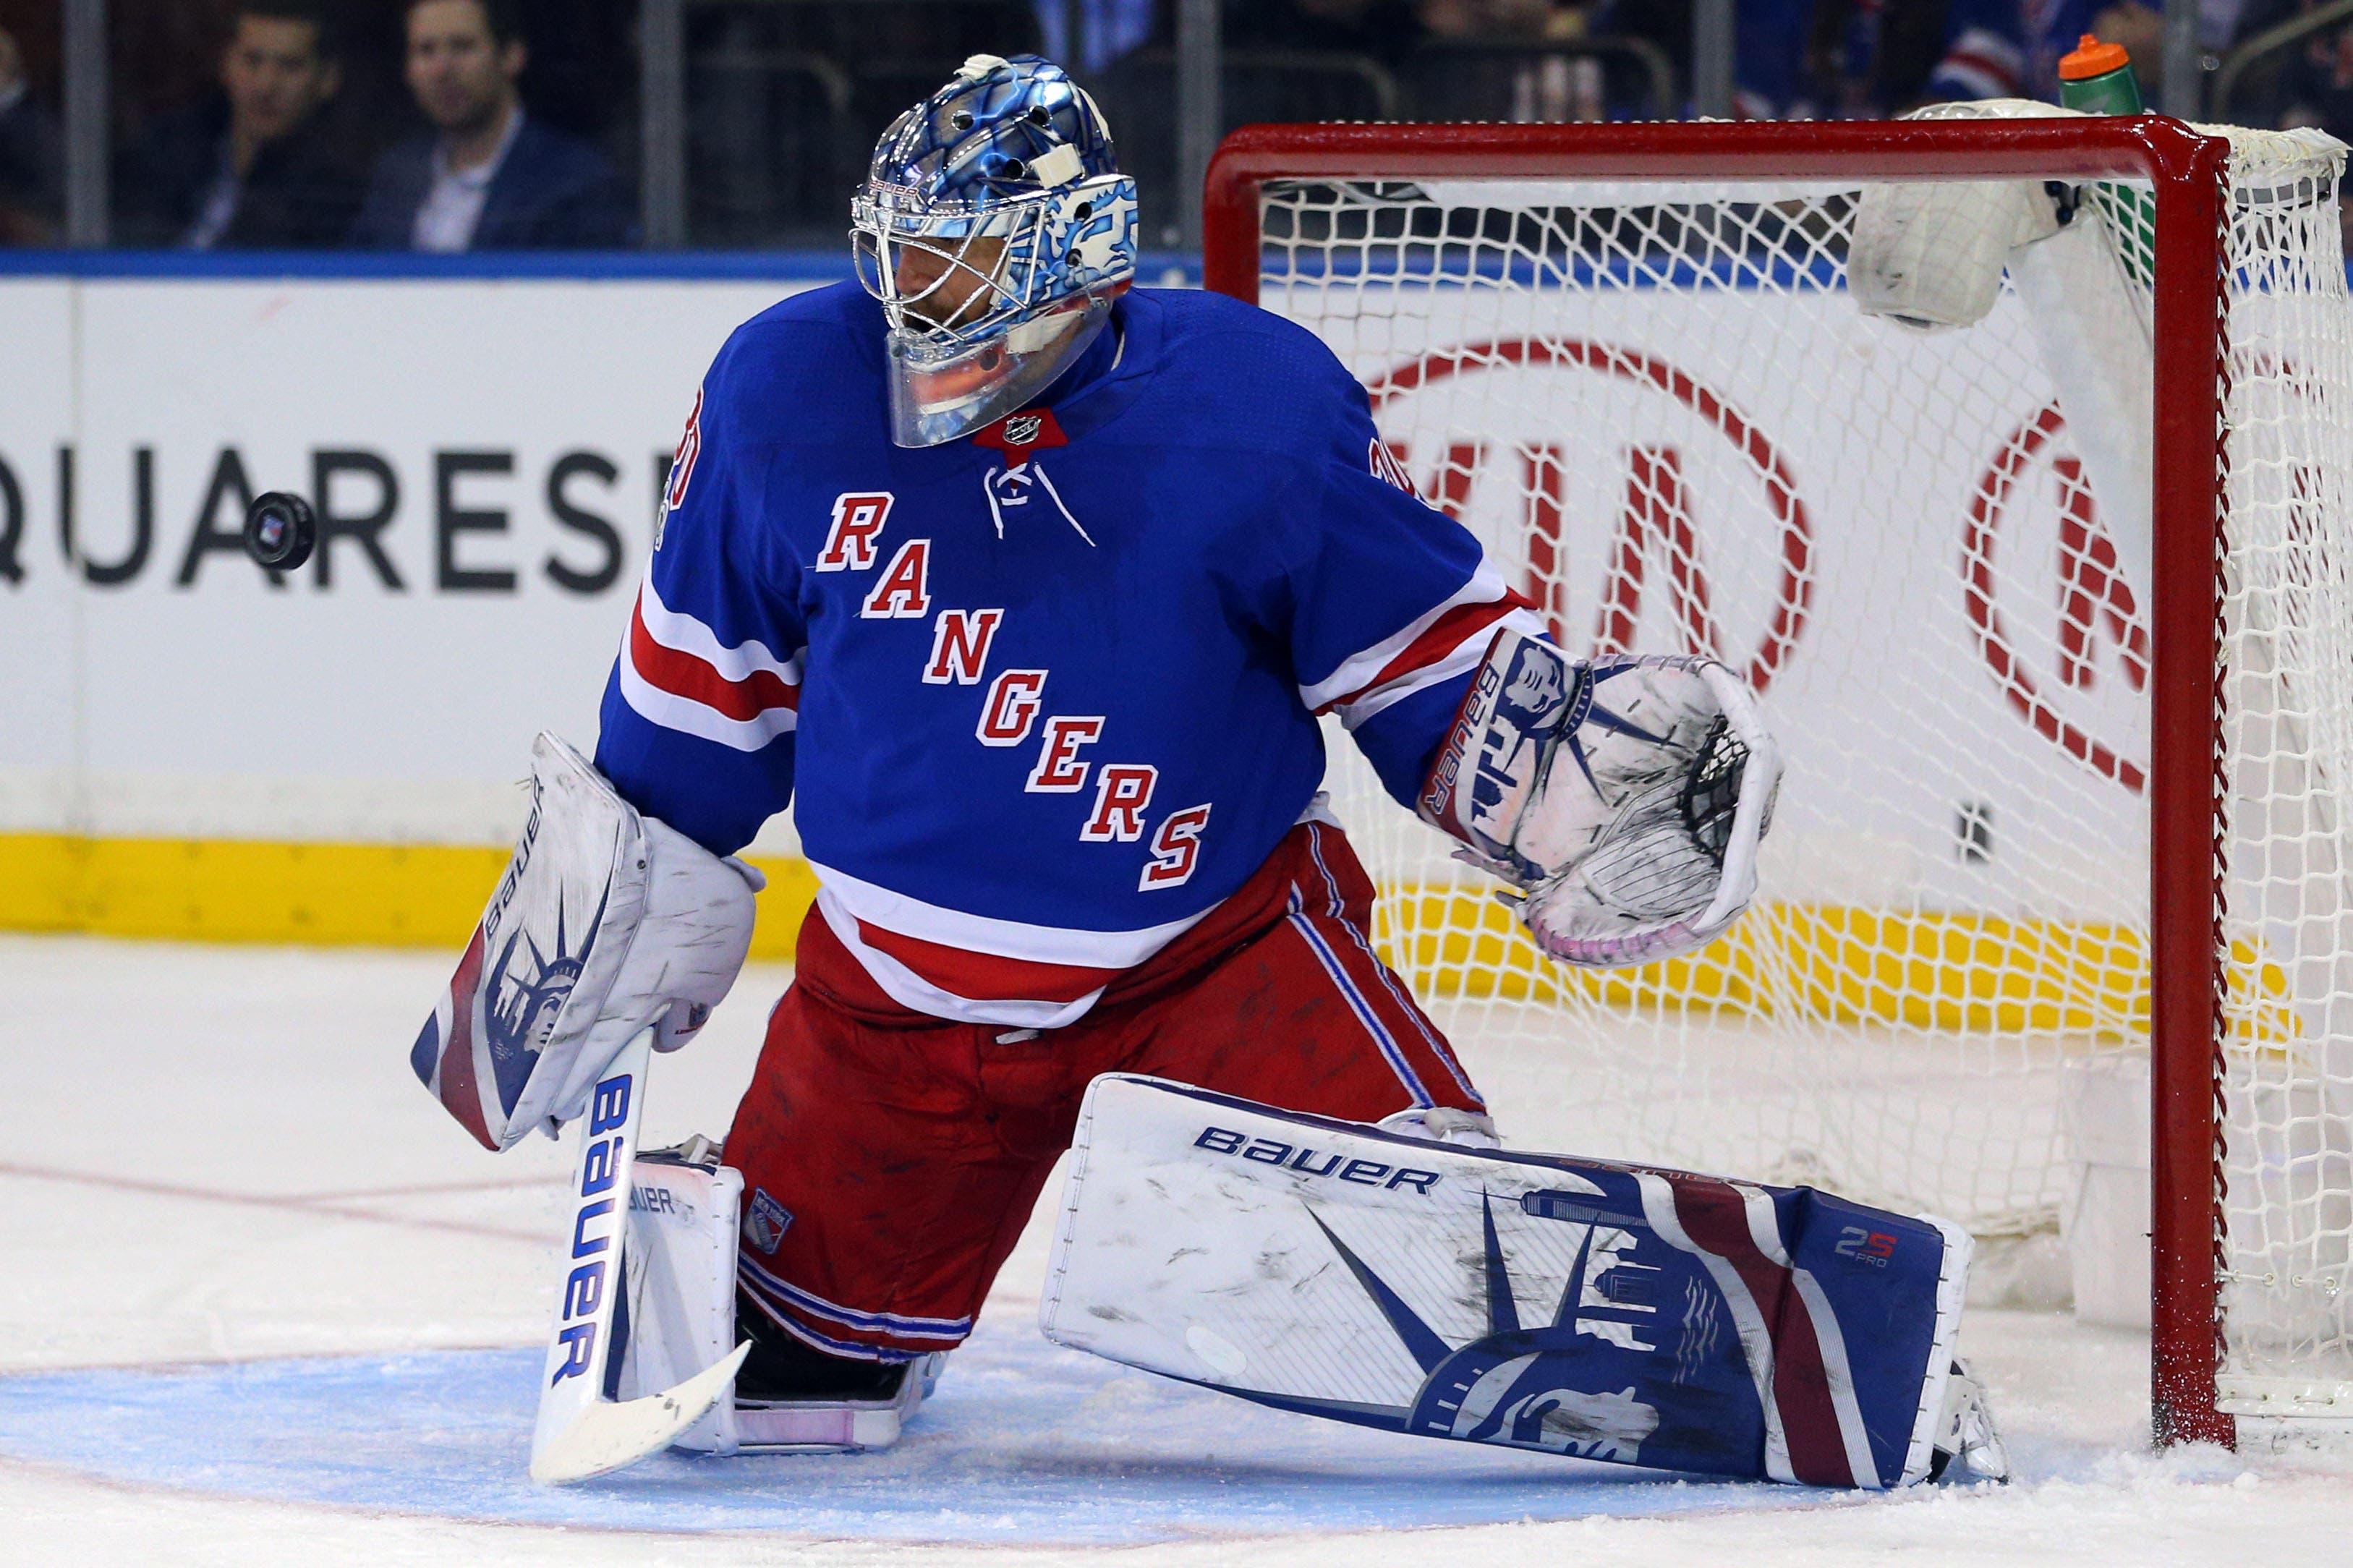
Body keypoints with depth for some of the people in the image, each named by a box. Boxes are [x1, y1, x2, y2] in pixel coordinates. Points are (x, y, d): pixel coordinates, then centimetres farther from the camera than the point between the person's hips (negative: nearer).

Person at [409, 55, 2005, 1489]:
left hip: (1215, 940, -3)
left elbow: (1428, 647, -6)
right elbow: (704, 688, 8)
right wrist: (601, 889, 13)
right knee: (790, 1344, 5)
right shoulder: (786, 393, -8)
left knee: (1426, 1216, -22)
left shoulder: (1256, 407, -17)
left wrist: (1554, 764, -23)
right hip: (899, 983, 3)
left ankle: (1791, 1371, -11)